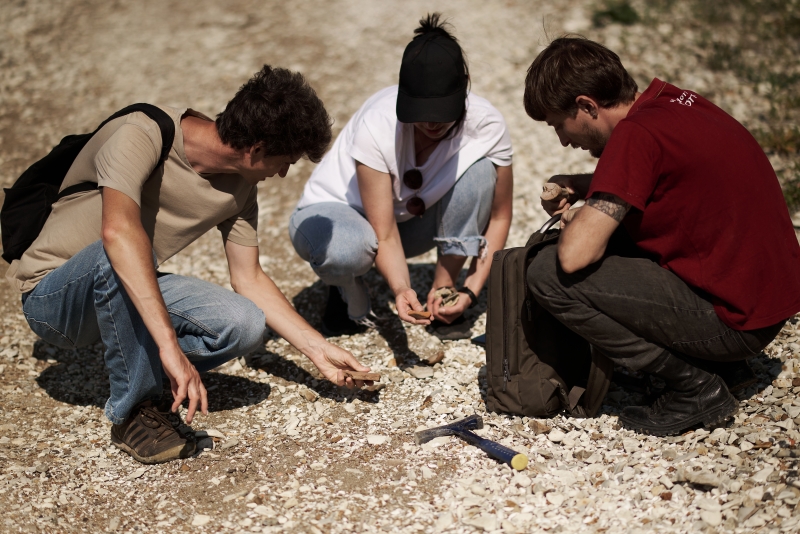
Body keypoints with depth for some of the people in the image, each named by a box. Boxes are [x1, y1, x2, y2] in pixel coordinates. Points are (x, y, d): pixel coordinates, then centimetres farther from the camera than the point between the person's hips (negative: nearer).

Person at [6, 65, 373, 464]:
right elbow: (118, 230, -44)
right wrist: (170, 346, -50)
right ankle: (134, 411, -20)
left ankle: (139, 374, 4)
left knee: (246, 325, -19)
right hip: (50, 296, -5)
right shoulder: (141, 135, -27)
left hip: (124, 296, 6)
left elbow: (250, 280, 5)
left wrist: (318, 349, 1)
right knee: (121, 255, -39)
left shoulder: (238, 185, -4)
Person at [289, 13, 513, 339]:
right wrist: (401, 290, -46)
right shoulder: (376, 126, -33)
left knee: (480, 170, -25)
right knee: (347, 248, -41)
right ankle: (349, 295, -2)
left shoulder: (487, 126, -24)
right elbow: (384, 236, -28)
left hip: (414, 216, 4)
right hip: (336, 211, -3)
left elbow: (499, 216, -13)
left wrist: (471, 290, -25)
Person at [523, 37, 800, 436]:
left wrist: (573, 220, -2)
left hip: (735, 321, -9)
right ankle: (712, 359, 16)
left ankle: (695, 386, -3)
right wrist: (583, 189, 10)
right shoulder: (671, 101, 5)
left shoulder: (635, 135, -21)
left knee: (550, 274, -12)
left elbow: (575, 255, -26)